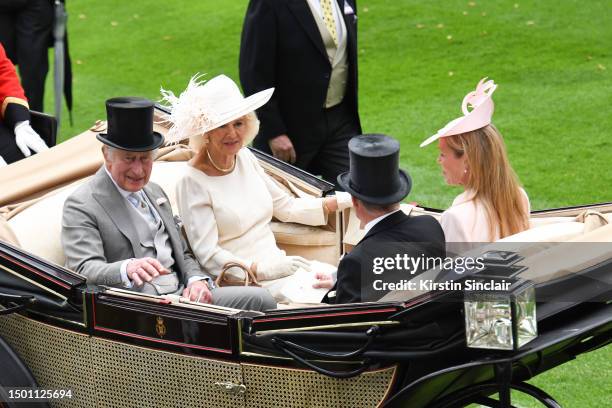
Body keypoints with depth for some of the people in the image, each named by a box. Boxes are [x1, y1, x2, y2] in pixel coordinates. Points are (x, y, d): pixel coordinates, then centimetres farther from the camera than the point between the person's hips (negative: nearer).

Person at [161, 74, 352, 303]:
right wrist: (261, 269, -28)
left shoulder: (244, 158, 9)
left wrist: (346, 200, 11)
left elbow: (287, 208, 20)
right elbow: (208, 256, -16)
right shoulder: (193, 181, -12)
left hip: (276, 265, 7)